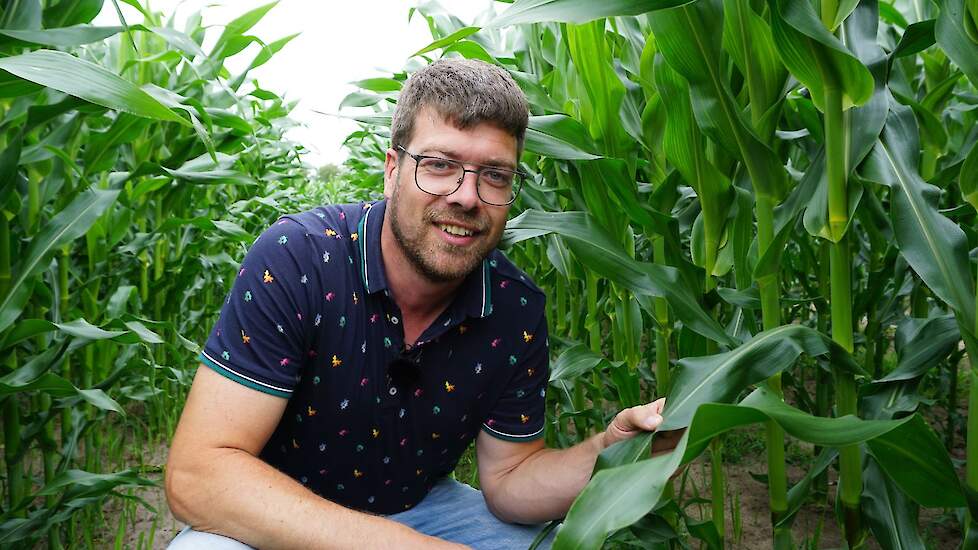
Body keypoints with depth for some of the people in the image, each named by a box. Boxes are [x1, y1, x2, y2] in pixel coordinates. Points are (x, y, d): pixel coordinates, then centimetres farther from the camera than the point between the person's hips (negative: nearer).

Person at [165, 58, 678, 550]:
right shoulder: (296, 259, -26)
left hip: (419, 508, 3)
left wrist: (606, 454, -24)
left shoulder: (517, 309, -13)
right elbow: (196, 475, -29)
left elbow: (507, 478, -3)